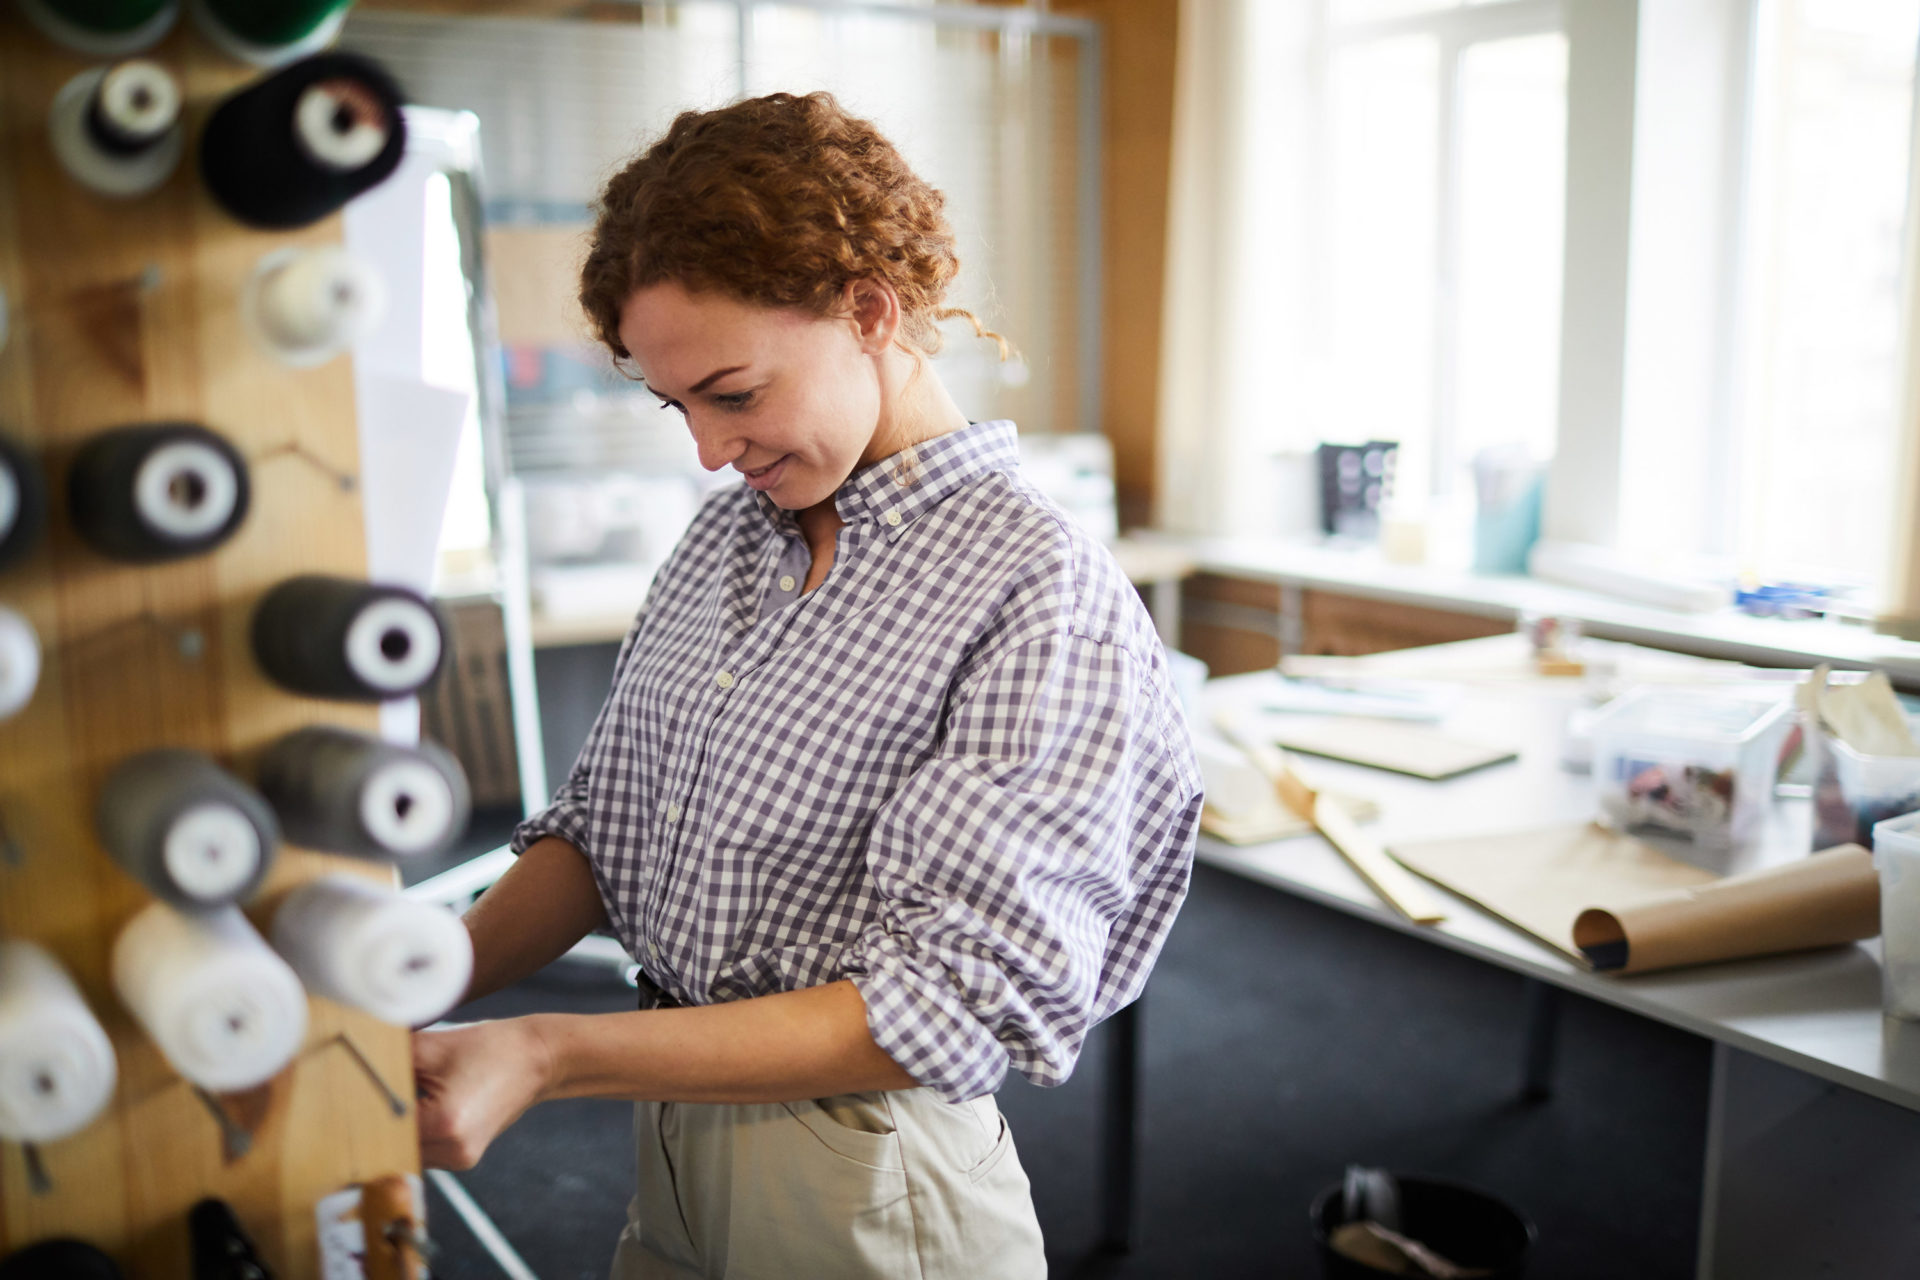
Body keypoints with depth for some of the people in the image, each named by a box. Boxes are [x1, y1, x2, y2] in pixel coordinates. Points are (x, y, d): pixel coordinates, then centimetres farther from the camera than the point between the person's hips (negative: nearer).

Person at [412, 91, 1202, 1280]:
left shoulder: (1040, 590, -21)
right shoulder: (728, 531, 3)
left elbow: (956, 1008, -25)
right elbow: (607, 826, 5)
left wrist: (544, 1056, -27)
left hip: (852, 1180, -6)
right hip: (673, 1123, 6)